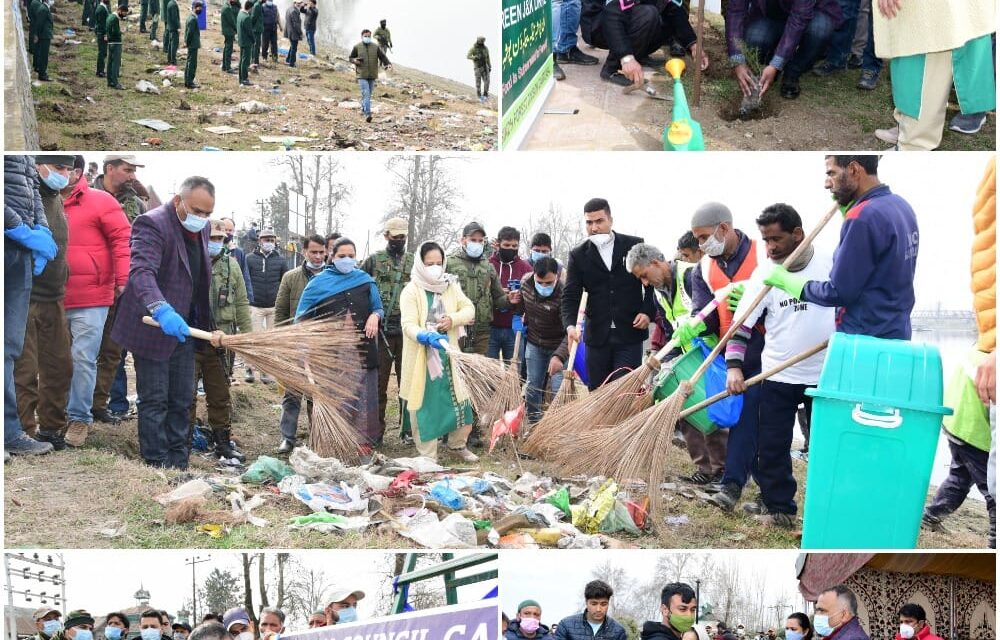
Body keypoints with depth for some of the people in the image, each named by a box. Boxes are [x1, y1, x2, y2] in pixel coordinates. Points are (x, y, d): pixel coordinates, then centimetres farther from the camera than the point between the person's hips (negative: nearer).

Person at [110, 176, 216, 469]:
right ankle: (157, 465, 2)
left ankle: (179, 464, 17)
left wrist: (204, 322, 15)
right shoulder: (152, 224, -19)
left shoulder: (200, 229, 7)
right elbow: (142, 271, -34)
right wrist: (162, 310, -50)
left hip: (184, 328, 8)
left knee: (181, 401, 10)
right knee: (154, 402, -2)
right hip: (153, 329, -8)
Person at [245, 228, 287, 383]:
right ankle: (249, 368, 8)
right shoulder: (250, 259, 4)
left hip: (274, 307, 1)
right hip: (255, 306, -1)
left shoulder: (281, 260, 7)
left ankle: (266, 372, 9)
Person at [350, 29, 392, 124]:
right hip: (362, 75, -3)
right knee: (365, 94, -15)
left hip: (372, 75, 3)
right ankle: (367, 114, -21)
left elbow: (383, 56, -2)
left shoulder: (376, 47, 3)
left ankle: (363, 109, 38)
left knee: (369, 94, 14)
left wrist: (388, 64, -20)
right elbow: (351, 57, 10)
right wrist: (355, 60, -12)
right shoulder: (357, 47, 1)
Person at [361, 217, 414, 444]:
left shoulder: (414, 262, 10)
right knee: (378, 381, 4)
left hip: (407, 330, 1)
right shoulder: (373, 261, 5)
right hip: (380, 330, -1)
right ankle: (376, 429, 11)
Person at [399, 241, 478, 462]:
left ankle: (457, 444, 30)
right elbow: (408, 325, -17)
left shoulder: (451, 286, 6)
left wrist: (453, 319, -15)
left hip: (447, 354, 4)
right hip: (421, 357, -4)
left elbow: (469, 309, 5)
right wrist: (427, 336, -36)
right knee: (425, 405, 1)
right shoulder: (411, 291, -9)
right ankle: (427, 456, 11)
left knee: (459, 400, 7)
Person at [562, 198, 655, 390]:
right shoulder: (578, 255, 4)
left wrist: (648, 312, -6)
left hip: (629, 334, -2)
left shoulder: (634, 245, 1)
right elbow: (570, 295, -1)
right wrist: (570, 325, -18)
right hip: (597, 335, 2)